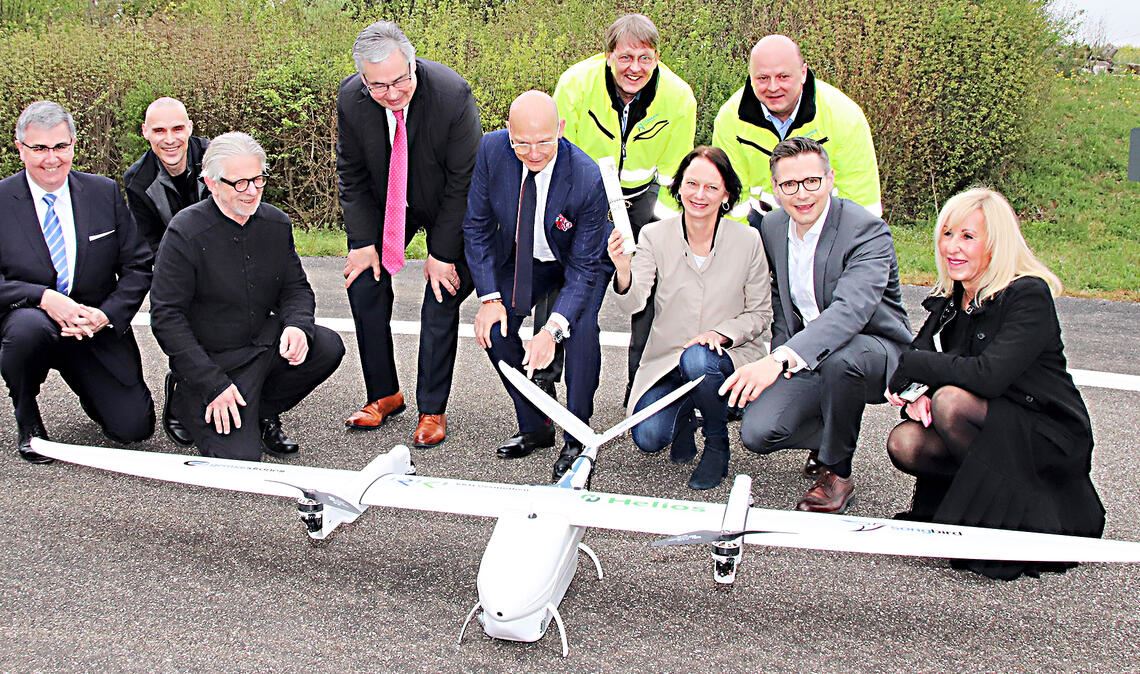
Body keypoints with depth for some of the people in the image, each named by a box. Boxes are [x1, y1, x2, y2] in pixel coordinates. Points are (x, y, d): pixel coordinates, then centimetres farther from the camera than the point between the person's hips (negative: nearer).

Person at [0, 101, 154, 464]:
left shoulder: (105, 193, 1)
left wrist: (106, 315, -15)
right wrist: (44, 298, -27)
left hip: (96, 328, 2)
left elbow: (138, 266, 2)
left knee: (134, 427, -9)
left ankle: (88, 386, 28)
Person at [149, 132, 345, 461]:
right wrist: (213, 385, -19)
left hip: (266, 342, 5)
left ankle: (263, 410, 5)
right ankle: (188, 402, 13)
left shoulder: (276, 223, 1)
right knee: (240, 457, -19)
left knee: (328, 346, -21)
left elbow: (296, 287, 10)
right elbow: (166, 316, -15)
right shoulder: (185, 233, -16)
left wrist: (298, 325, -16)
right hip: (213, 360, -5)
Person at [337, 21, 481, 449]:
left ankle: (432, 411, 6)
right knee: (363, 284, 0)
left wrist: (443, 252, -20)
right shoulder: (350, 98, -22)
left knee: (441, 301, -6)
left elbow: (463, 180, -23)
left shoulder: (452, 95, -33)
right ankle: (384, 396, 15)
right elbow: (352, 173, -6)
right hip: (384, 202, 4)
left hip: (447, 204, -4)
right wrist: (363, 240, -10)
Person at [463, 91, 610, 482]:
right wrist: (489, 296, -18)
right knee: (494, 326, -13)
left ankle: (578, 438, -10)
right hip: (523, 257, 4)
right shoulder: (491, 150, -26)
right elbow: (477, 226, -12)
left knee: (580, 326, -27)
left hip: (581, 261, -4)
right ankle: (534, 427, 6)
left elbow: (584, 266, -28)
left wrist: (553, 329, -38)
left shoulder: (588, 178, -35)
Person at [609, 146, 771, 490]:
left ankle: (717, 444, -6)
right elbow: (633, 303, -16)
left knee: (698, 360, -36)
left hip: (730, 352, -1)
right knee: (647, 438, -20)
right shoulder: (654, 235, -6)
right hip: (667, 356, 1)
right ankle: (685, 416, 18)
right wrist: (623, 271, -38)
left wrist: (720, 333, -19)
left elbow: (760, 313, 0)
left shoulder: (748, 240, -7)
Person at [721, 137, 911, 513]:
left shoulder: (868, 232, -21)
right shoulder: (772, 228, 2)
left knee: (838, 359, -40)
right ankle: (831, 434, 18)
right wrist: (779, 360, 2)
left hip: (873, 350, -5)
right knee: (758, 433, -17)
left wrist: (781, 359, -48)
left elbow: (850, 310, -36)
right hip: (803, 359, 5)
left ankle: (836, 471, -14)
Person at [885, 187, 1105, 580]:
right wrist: (914, 394, -21)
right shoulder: (948, 300, 6)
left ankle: (1004, 508, -12)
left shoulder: (1029, 296, -17)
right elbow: (917, 354, 3)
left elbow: (989, 375, -30)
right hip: (991, 432, 6)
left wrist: (913, 366, -19)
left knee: (951, 400, -31)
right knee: (904, 443, -19)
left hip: (1048, 441, -6)